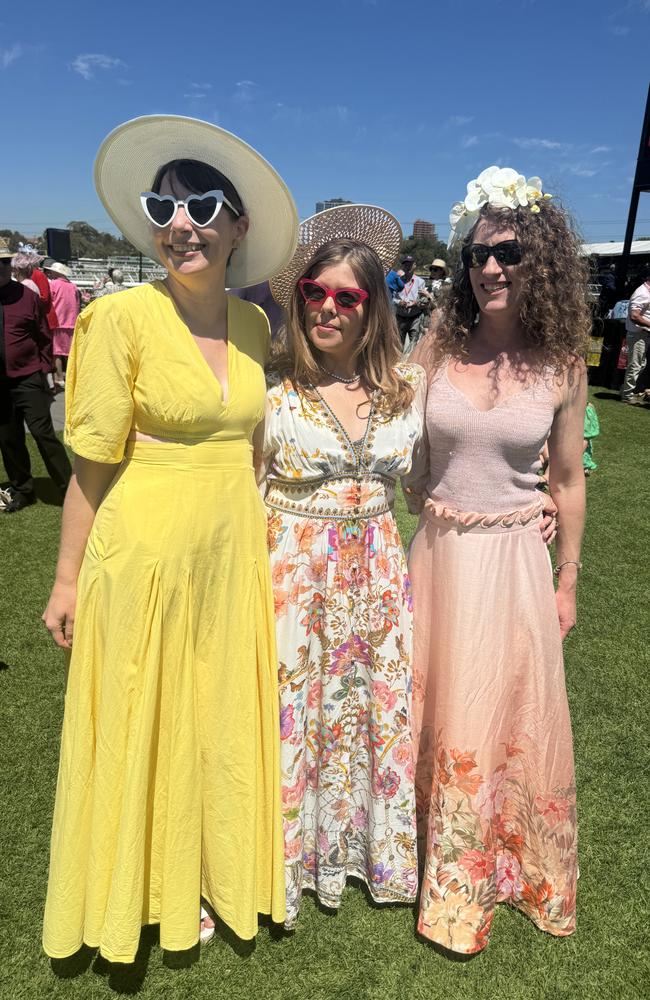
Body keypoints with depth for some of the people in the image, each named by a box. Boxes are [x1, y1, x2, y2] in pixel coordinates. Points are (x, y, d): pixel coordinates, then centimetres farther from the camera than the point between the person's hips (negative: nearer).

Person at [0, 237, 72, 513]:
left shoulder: (27, 295, -3)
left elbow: (43, 335, 2)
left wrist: (44, 369, -2)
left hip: (28, 380, -3)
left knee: (43, 433, -4)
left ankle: (68, 487, 5)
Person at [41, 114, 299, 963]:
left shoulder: (253, 324, 3)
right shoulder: (122, 319, -12)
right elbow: (93, 464, -9)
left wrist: (258, 539, 12)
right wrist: (69, 578, -6)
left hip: (234, 551, 5)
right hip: (145, 552, -5)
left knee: (222, 719, 18)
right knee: (141, 725, 13)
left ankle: (208, 873, 43)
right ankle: (139, 885, 40)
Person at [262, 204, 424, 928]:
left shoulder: (407, 387, 0)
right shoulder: (272, 389, -10)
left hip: (376, 571, 3)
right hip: (293, 573, -3)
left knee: (380, 711, 15)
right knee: (291, 714, 10)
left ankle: (370, 846, 41)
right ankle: (293, 855, 38)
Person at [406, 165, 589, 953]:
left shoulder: (561, 367, -4)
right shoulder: (437, 348, -4)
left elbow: (568, 482, 4)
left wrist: (567, 582, 7)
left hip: (515, 561, -1)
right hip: (439, 554, 1)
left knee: (513, 716, 10)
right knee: (436, 708, 13)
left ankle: (516, 866, 37)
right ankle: (449, 872, 39)